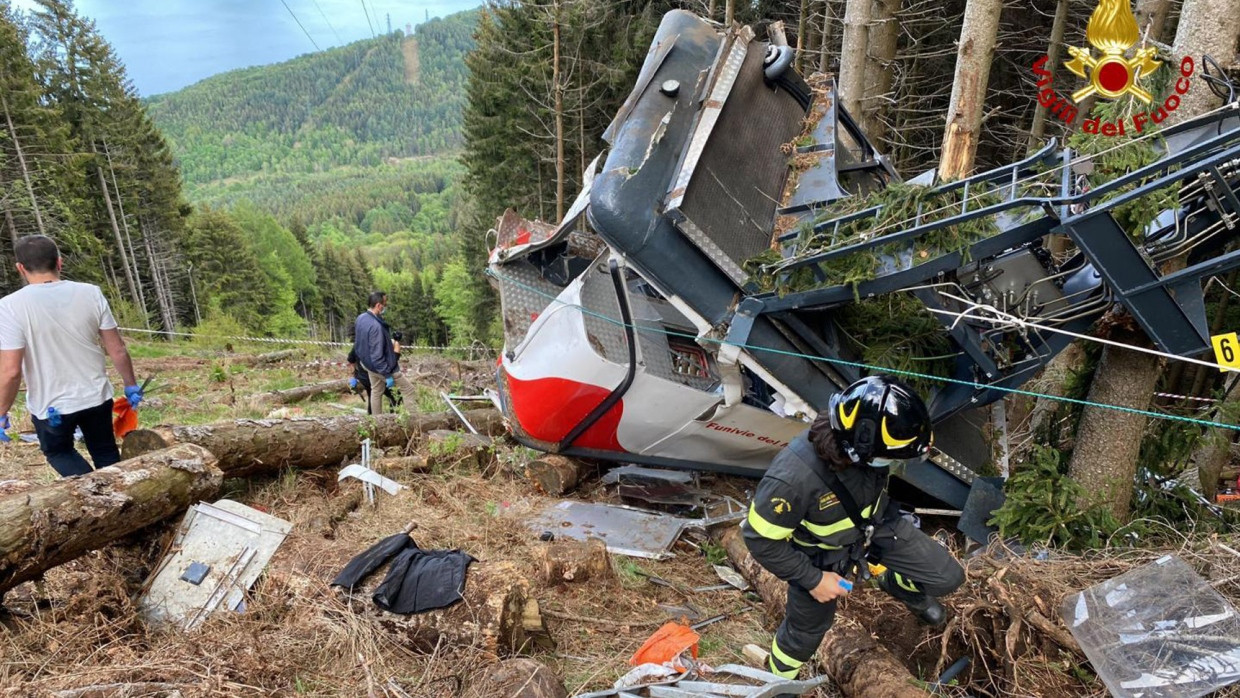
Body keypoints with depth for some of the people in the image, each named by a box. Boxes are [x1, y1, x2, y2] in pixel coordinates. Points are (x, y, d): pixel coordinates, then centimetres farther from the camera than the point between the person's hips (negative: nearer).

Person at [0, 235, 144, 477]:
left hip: (50, 406, -2)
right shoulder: (90, 294, -9)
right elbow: (117, 351, -5)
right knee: (106, 453, 22)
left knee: (58, 451, 24)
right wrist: (131, 385, 9)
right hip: (96, 396, 2)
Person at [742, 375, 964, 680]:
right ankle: (778, 678, 49)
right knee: (808, 628, 17)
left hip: (875, 524, 4)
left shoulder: (864, 448, -29)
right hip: (821, 553, -4)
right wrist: (813, 579, -20)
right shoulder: (793, 477, -45)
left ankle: (895, 584, 41)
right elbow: (761, 539, -28)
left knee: (947, 577, 7)